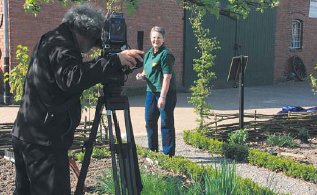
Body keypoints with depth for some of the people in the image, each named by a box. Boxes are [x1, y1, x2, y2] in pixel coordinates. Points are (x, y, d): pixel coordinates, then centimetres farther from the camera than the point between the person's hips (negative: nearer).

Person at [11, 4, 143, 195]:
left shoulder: (50, 40, 18)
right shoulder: (60, 44, -13)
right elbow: (72, 79, -32)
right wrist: (114, 61, -32)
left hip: (25, 135, 10)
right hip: (44, 141, -10)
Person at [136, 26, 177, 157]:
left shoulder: (166, 54, -13)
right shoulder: (148, 54, 12)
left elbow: (167, 76, -18)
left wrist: (163, 96, -23)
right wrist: (142, 75, -1)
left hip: (166, 92, -8)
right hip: (151, 91, 9)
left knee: (166, 123, -2)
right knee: (149, 121, 14)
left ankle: (168, 154, 7)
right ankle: (152, 150, 29)